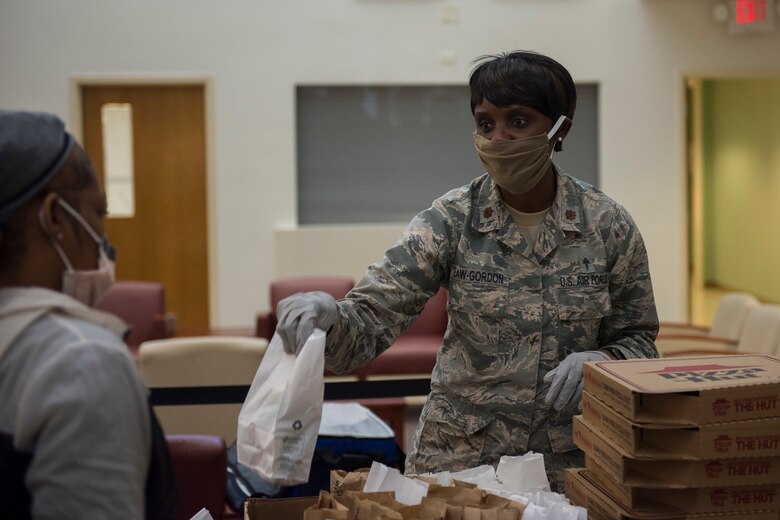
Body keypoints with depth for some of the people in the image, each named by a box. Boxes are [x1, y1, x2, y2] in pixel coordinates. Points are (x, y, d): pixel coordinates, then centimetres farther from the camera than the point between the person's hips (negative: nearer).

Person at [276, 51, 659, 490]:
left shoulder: (609, 225, -4)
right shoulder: (452, 221, -6)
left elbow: (638, 340, 5)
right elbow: (372, 320, -14)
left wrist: (598, 361, -17)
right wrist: (329, 317, -36)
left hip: (568, 465, 0)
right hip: (458, 459, 0)